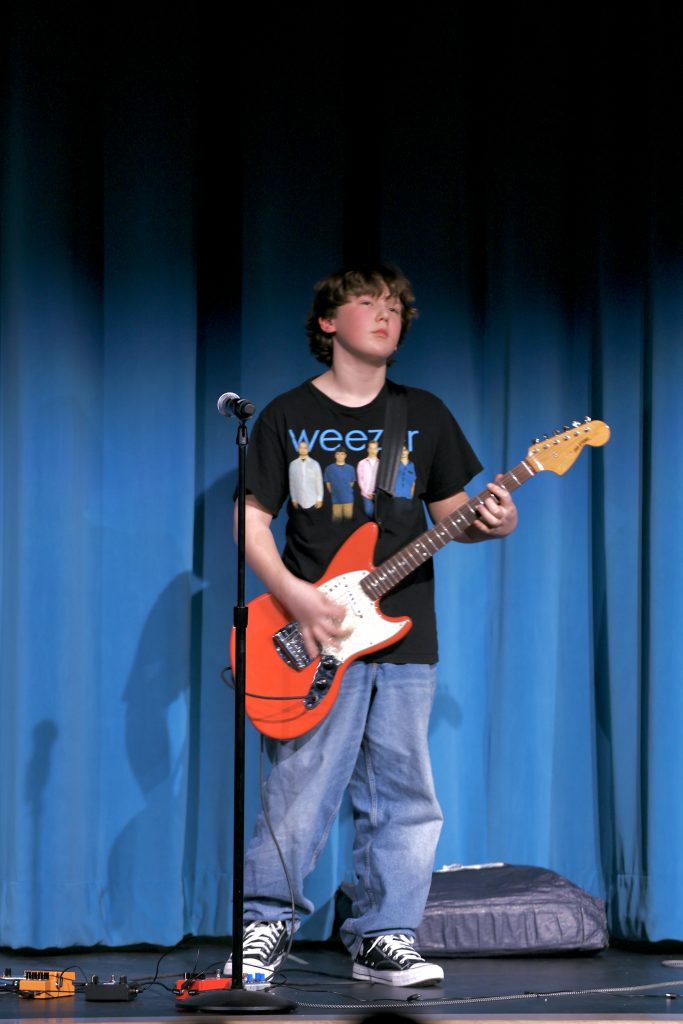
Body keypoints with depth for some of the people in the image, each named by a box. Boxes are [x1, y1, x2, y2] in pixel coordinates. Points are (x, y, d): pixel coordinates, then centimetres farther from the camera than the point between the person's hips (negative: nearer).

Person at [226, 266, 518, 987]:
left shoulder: (424, 414, 13)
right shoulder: (288, 416, 4)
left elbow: (450, 510, 16)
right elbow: (251, 519, 2)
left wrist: (490, 521, -8)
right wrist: (293, 594, -13)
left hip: (406, 635, 3)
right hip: (318, 634, -3)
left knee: (403, 800, 3)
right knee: (300, 792, -6)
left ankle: (382, 940, 13)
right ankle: (267, 921, 11)